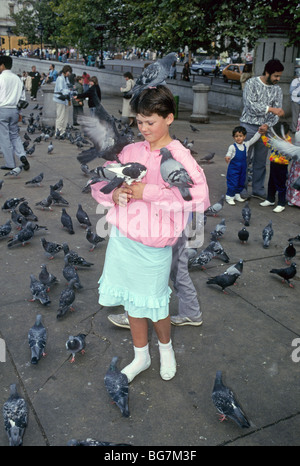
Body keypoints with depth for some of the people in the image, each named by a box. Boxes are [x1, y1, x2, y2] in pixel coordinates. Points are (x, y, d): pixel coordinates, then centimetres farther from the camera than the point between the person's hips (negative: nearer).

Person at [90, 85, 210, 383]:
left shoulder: (179, 156, -10)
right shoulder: (131, 151, 4)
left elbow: (200, 197, -23)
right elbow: (99, 182, 11)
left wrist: (150, 192, -24)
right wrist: (114, 193, -12)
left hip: (154, 246, -4)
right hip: (122, 238, 5)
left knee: (154, 304, 8)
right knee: (132, 301, 16)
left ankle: (166, 348, 41)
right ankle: (141, 357, 39)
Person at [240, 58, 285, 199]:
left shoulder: (277, 90, 7)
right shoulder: (251, 83, -6)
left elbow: (277, 113, 3)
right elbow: (251, 105, -17)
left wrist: (268, 125, -16)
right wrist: (271, 109, -22)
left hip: (264, 129, 4)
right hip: (249, 126, -4)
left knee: (261, 161, 9)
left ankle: (258, 190, 20)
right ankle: (241, 188, 12)